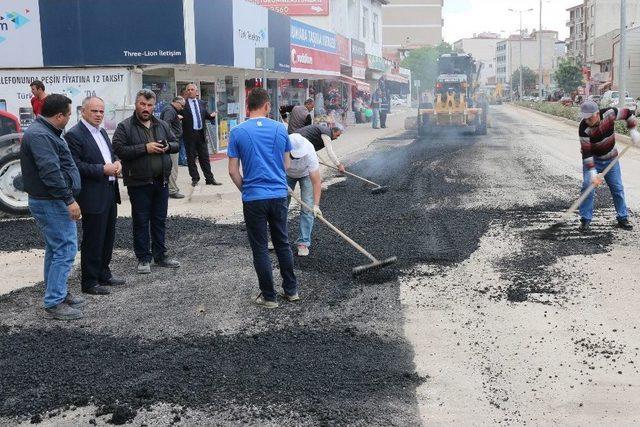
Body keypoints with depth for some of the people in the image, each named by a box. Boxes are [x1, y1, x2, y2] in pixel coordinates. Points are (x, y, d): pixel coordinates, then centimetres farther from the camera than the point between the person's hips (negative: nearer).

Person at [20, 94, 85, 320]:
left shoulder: (44, 132, 14)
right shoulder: (39, 135, -21)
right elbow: (50, 172, -27)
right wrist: (69, 200, -25)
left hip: (50, 201, 11)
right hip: (51, 203, -11)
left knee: (55, 249, 19)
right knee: (65, 250, -8)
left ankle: (56, 293, 30)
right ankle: (54, 303, -4)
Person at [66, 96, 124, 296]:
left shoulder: (102, 132, 15)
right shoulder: (74, 135, -13)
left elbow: (111, 154, 25)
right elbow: (74, 166, -20)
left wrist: (117, 163, 2)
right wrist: (103, 170, -21)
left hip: (110, 193, 9)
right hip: (93, 196, -9)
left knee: (108, 236, 17)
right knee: (92, 240, -1)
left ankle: (103, 273, 31)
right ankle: (89, 282, 10)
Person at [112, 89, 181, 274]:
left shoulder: (162, 125, 11)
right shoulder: (125, 127, -5)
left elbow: (176, 144, 17)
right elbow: (119, 149, -16)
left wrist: (167, 146, -6)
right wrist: (145, 148, -19)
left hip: (161, 181, 5)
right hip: (139, 183, -5)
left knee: (160, 220, 13)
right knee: (141, 222, 3)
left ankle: (160, 255, 24)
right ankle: (143, 259, 13)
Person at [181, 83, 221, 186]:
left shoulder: (202, 103, 12)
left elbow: (206, 115, 14)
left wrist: (211, 115, -7)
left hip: (201, 133, 4)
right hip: (190, 134, -3)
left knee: (205, 157, 7)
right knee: (191, 158, 4)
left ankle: (209, 179, 11)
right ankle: (195, 178, 15)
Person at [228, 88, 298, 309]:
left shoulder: (238, 132, -6)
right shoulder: (280, 129, 0)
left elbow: (233, 171, -5)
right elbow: (287, 164, 8)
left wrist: (245, 189, 10)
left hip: (254, 198, -3)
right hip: (279, 195, 3)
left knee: (260, 249, 6)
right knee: (283, 243, 17)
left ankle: (269, 296, 12)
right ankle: (291, 290, 25)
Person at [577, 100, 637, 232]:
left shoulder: (609, 113, -23)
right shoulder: (584, 128, -29)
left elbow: (628, 113, -3)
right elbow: (586, 152, -29)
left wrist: (633, 131, -12)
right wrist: (592, 172, -35)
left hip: (611, 159, 3)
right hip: (592, 160, -3)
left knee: (618, 188, 6)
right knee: (588, 186, -14)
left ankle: (623, 218, 18)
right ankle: (585, 220, -5)